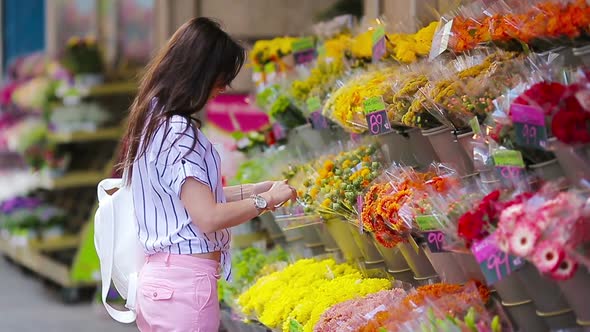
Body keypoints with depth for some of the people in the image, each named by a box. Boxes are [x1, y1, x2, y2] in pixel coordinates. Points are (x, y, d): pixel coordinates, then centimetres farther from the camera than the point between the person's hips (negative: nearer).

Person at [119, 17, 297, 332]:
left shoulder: (152, 121, 12)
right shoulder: (178, 131, -16)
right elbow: (208, 217, -21)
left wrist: (254, 189, 15)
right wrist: (267, 199, -8)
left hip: (157, 279, 9)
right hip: (186, 283, -9)